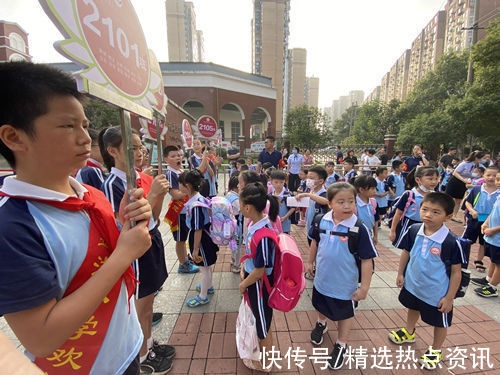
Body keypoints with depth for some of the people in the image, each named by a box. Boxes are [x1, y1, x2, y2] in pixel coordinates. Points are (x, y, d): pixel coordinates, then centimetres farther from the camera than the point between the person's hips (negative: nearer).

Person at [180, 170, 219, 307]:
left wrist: (195, 249, -16)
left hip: (202, 238, -9)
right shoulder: (198, 197, -1)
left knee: (205, 267, 10)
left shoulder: (195, 205, -29)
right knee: (206, 265, 26)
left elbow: (198, 229, -25)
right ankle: (208, 286, 48)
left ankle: (203, 297, 29)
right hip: (205, 235, 9)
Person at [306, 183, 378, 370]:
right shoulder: (322, 221, -15)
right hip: (322, 278, 4)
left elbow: (367, 260, -18)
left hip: (345, 284, -3)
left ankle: (341, 345, 47)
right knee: (321, 305, 29)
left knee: (345, 313, 21)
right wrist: (310, 261, 10)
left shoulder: (359, 229, -25)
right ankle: (321, 324, 61)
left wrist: (364, 287, -14)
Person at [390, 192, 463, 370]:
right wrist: (400, 274, 5)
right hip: (412, 285, 4)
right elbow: (406, 253, 1)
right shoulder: (413, 231, -15)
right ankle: (408, 332, 57)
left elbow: (456, 272, -15)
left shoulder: (451, 242, -25)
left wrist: (449, 298, -11)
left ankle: (435, 351, 47)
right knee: (413, 309, 30)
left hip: (437, 293, -4)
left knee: (440, 322, 19)